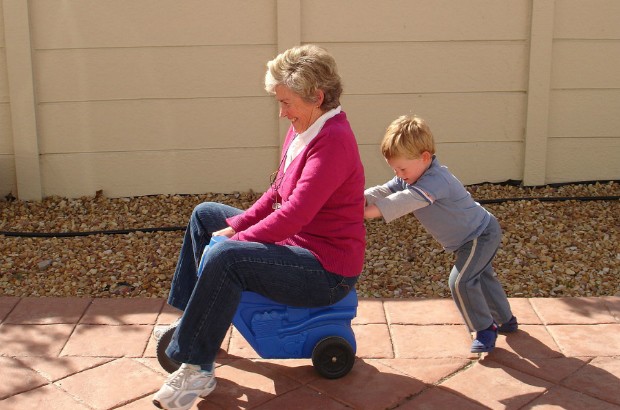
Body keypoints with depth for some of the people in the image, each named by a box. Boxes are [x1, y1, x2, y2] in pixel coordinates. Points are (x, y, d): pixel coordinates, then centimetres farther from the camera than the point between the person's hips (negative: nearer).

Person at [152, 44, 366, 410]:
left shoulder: (333, 140, -24)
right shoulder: (302, 129, 5)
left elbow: (295, 212, -30)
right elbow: (277, 194, 11)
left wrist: (237, 239, -22)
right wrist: (236, 226, 0)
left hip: (328, 270, -11)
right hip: (296, 240, 11)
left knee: (225, 258, -32)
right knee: (205, 215, 16)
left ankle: (196, 369, -17)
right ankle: (191, 320, 24)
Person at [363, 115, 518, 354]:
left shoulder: (437, 180, -37)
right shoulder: (408, 179, -6)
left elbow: (408, 200, -51)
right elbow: (384, 191, -13)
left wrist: (372, 211, -59)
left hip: (481, 234, -11)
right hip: (475, 236, 11)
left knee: (460, 281, -19)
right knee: (482, 276, 24)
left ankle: (485, 329, -2)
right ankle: (506, 320, 43)